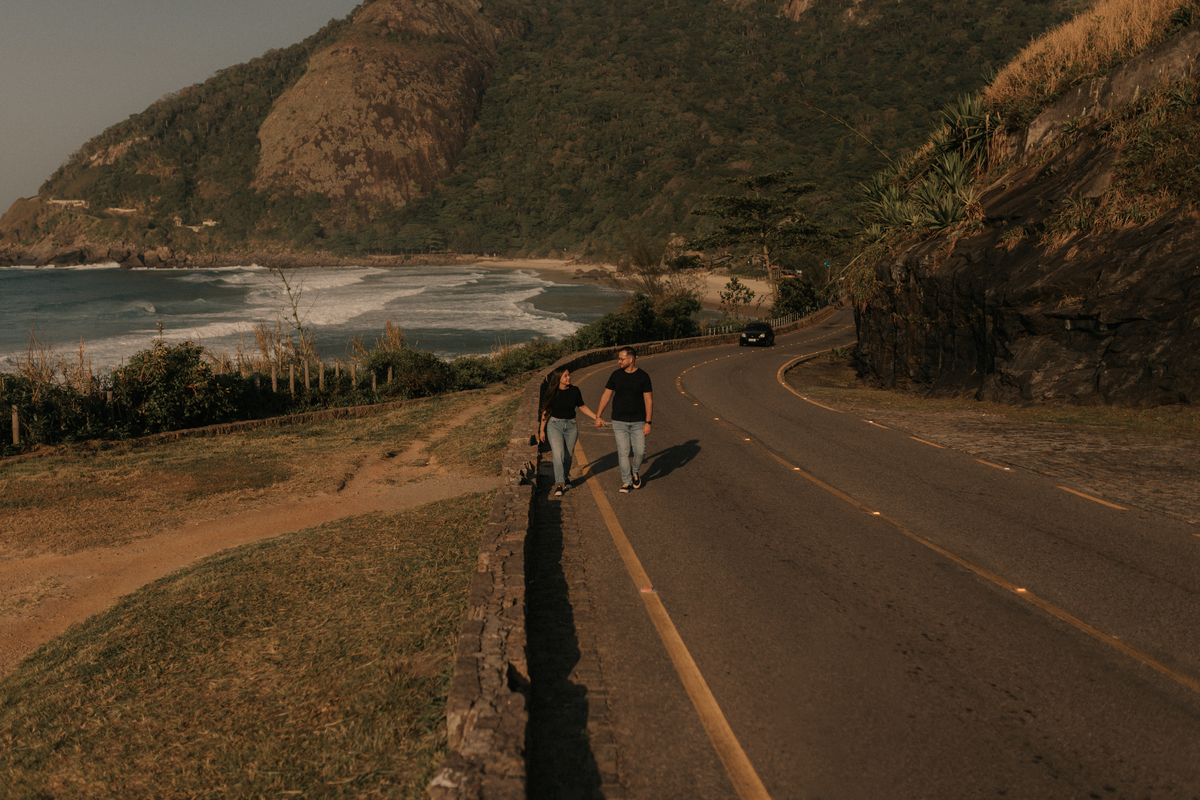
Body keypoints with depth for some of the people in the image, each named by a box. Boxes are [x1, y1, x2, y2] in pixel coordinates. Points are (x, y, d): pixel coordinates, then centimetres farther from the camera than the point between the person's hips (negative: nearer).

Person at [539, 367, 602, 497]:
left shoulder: (574, 391, -1)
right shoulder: (551, 393, -6)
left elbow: (582, 406, 12)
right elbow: (545, 412, 2)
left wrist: (596, 417, 5)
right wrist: (542, 430, 5)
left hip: (571, 425, 3)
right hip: (554, 425, -3)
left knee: (567, 456, 8)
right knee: (558, 454, -15)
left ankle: (565, 478, 31)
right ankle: (559, 484, -14)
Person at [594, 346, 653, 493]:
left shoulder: (643, 376, -6)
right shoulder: (616, 375, -1)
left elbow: (649, 400, -5)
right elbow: (606, 396, 5)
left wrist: (648, 422, -9)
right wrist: (598, 416, 3)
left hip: (638, 421, -1)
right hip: (619, 421, 1)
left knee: (640, 451, -1)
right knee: (623, 452, -1)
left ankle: (635, 472, 29)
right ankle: (626, 482, 12)